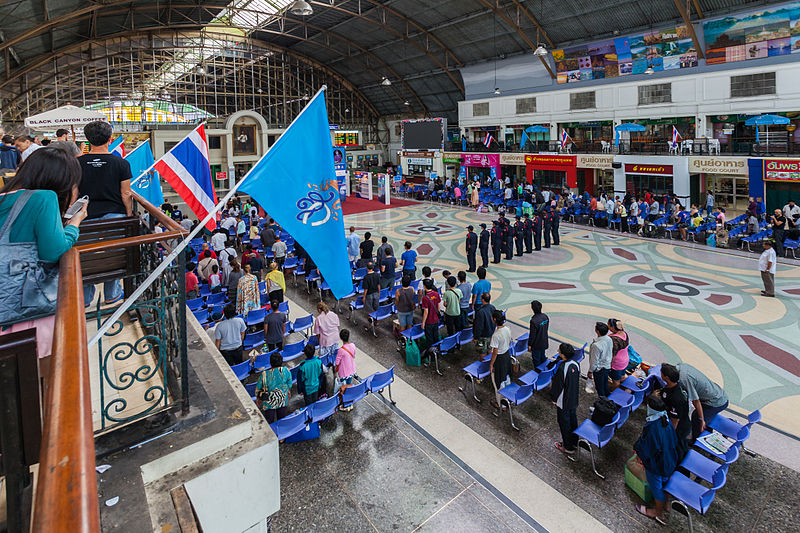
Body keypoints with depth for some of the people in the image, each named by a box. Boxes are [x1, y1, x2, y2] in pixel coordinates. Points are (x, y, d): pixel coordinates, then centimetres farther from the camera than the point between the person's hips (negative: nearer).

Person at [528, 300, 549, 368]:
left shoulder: (533, 320, -29)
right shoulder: (545, 316, -7)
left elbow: (532, 334, -21)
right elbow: (547, 328, 7)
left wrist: (529, 344, -9)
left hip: (536, 344, -7)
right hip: (544, 342, 7)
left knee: (536, 360, 11)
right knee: (543, 358, 24)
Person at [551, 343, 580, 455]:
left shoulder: (561, 369, -32)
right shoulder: (575, 365, -9)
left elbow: (557, 387, -21)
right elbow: (577, 382, 5)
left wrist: (554, 398, -5)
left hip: (563, 403, -7)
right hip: (574, 400, 7)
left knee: (564, 424, 11)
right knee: (573, 421, 23)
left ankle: (568, 447, 26)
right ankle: (574, 443, 40)